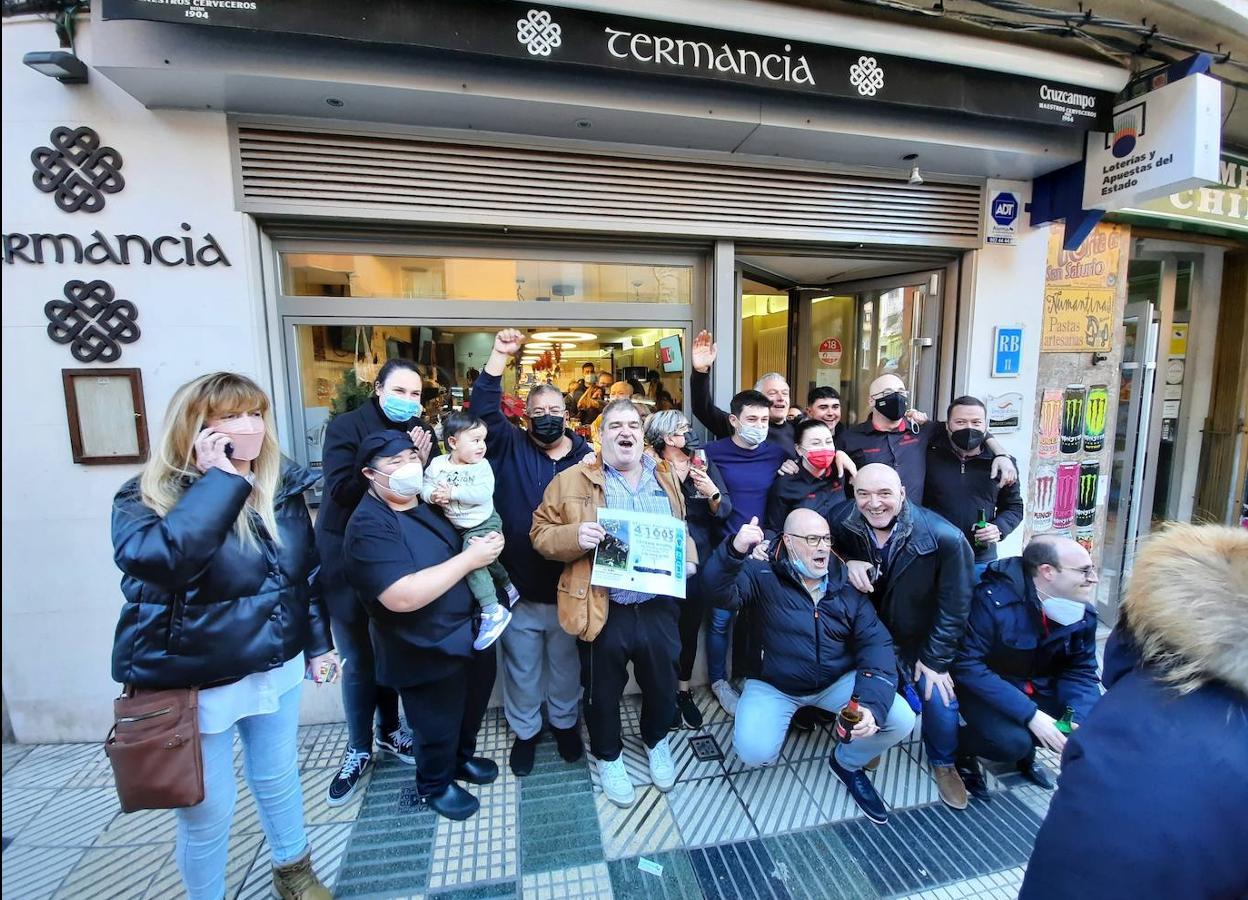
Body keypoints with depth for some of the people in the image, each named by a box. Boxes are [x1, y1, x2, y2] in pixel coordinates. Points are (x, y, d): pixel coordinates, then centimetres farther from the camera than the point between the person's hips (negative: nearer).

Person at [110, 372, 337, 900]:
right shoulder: (147, 497, -16)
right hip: (193, 684, -4)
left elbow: (308, 571, 4)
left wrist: (318, 644, 8)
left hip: (276, 668, 4)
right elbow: (159, 557, -39)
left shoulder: (283, 488, -4)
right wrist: (222, 479, -33)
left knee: (278, 778, 24)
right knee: (207, 811, 12)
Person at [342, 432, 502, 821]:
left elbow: (468, 544, 16)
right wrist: (468, 558, -29)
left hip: (472, 632, 8)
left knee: (472, 708, 27)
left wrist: (486, 544, -8)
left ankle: (462, 759, 54)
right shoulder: (369, 526, -23)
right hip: (429, 653, -7)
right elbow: (403, 596, -34)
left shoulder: (431, 502, 1)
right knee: (438, 728, 16)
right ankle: (434, 785, 44)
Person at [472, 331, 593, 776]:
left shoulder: (586, 457, -2)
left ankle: (565, 721, 46)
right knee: (521, 668, 18)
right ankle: (524, 731, 42)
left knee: (566, 664, 21)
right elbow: (484, 409, -14)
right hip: (517, 590, 0)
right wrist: (500, 355, -18)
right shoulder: (510, 448, -2)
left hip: (568, 590, 1)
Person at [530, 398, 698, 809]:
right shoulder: (572, 480, -5)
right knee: (604, 692, 16)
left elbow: (682, 531, 18)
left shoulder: (666, 477, 7)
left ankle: (657, 742, 52)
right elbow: (541, 533, -4)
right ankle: (609, 757, 45)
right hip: (604, 611, -3)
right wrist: (575, 536, -23)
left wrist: (688, 560, -1)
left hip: (658, 607, 3)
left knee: (662, 686, 20)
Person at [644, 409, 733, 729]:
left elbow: (725, 511, -1)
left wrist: (712, 493, -19)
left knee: (691, 626, 15)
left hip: (700, 561, 3)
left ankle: (684, 690, 36)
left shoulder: (704, 464, 2)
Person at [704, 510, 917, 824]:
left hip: (837, 682, 4)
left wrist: (872, 704, -24)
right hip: (773, 686, -3)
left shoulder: (846, 584, -2)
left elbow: (876, 642, -7)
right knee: (755, 753, -25)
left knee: (901, 720, -13)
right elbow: (723, 593, -31)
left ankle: (847, 763, 18)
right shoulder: (763, 574, -13)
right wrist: (735, 551, -52)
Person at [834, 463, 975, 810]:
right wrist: (846, 563, -26)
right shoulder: (846, 529, -18)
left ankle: (943, 765, 27)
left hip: (923, 640, -2)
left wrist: (934, 659, -12)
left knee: (940, 700, -8)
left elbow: (954, 608, -16)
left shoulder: (945, 538, -26)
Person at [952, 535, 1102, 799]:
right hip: (985, 687, -7)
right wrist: (1029, 715, -31)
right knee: (1012, 741, -28)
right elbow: (968, 665, -28)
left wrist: (1081, 722, -21)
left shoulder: (1083, 612, -8)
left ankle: (1026, 751, 18)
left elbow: (1080, 670, -3)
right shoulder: (994, 598, -29)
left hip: (1040, 686, 7)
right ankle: (958, 745, 6)